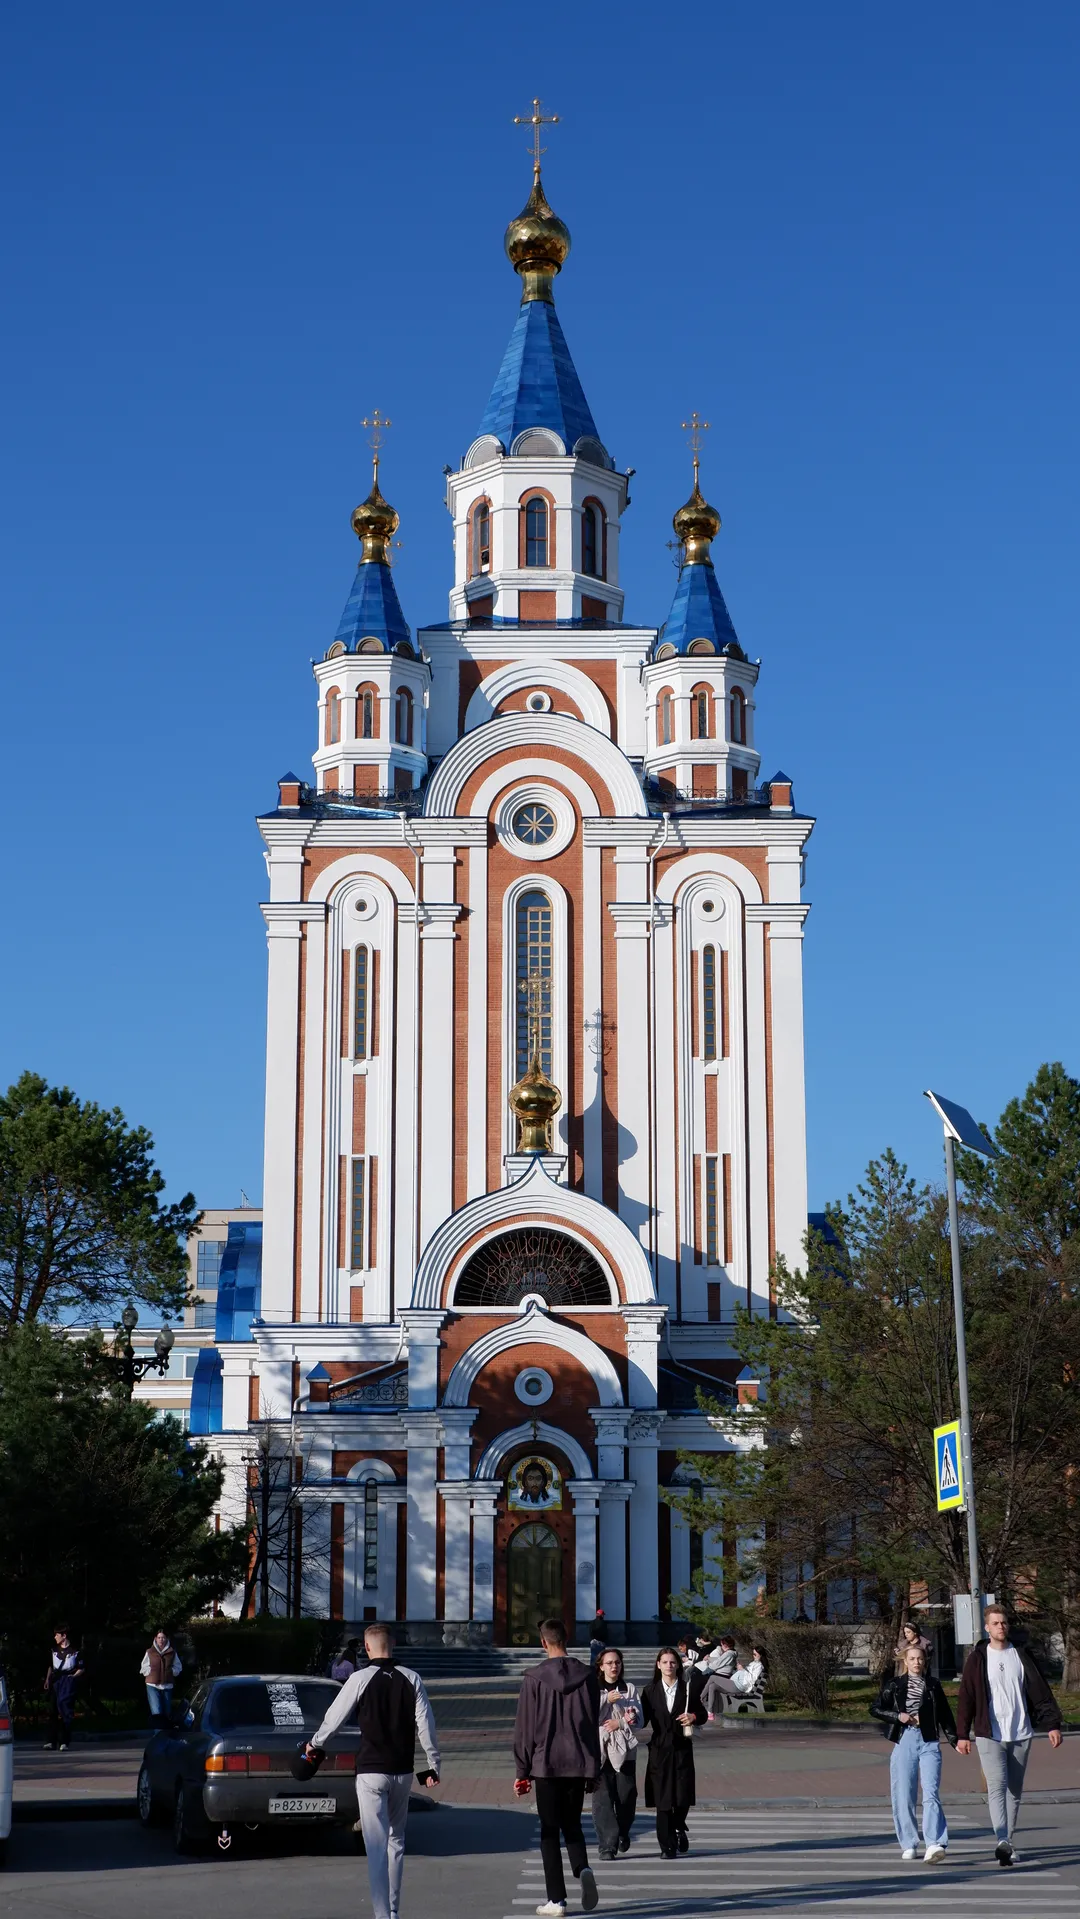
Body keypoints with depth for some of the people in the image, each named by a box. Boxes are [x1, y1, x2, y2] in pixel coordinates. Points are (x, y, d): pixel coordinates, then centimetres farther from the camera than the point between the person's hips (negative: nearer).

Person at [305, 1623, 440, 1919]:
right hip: (402, 1772, 4)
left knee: (376, 1845, -3)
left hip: (371, 1772, -4)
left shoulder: (360, 1679, -8)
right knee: (396, 1840, 18)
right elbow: (426, 1725, 0)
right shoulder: (411, 1679, 0)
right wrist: (433, 1764, 8)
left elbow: (335, 1716, 0)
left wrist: (315, 1744, 18)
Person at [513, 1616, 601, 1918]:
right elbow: (593, 1724, 5)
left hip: (546, 1764, -3)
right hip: (579, 1763, 3)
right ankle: (582, 1868, -11)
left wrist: (521, 1772, 4)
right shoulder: (587, 1676, 2)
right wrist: (594, 1769, 12)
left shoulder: (534, 1679, -6)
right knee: (572, 1825, 17)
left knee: (550, 1831, 5)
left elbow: (524, 1729, -4)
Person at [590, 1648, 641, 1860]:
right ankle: (607, 1845, -7)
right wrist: (606, 1700, -14)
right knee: (602, 1797, -9)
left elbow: (638, 1719, 7)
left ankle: (623, 1833, 29)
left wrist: (620, 1723, -9)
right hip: (600, 1748, -2)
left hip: (624, 1748, 2)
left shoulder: (630, 1689, 11)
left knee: (627, 1795, 1)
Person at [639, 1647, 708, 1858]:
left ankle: (679, 1828, 28)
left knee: (683, 1796, -4)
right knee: (663, 1800, -1)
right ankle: (668, 1845, 7)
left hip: (682, 1748, 0)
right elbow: (643, 1719, 2)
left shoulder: (688, 1688, 5)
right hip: (659, 1749, 0)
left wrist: (694, 1717, -11)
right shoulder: (651, 1690, 5)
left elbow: (702, 1714, 10)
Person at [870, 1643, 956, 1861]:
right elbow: (875, 1709, 8)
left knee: (931, 1794, -13)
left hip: (929, 1743, 0)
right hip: (904, 1742, 0)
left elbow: (945, 1714, 15)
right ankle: (908, 1845, 14)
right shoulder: (894, 1685, 9)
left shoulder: (933, 1686, 13)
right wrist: (898, 1716, -7)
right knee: (904, 1797, 2)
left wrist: (954, 1739, 4)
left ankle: (934, 1844, -23)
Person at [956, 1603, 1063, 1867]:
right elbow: (966, 1697, 1)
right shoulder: (977, 1659, 1)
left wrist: (1053, 1724, 0)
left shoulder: (1021, 1656, 8)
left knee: (1015, 1790, 8)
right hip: (990, 1736, -3)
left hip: (1021, 1735, 3)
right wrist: (962, 1734, -4)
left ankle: (1007, 1843, 17)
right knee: (997, 1786, -16)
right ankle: (1003, 1842, -27)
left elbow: (1040, 1691, 8)